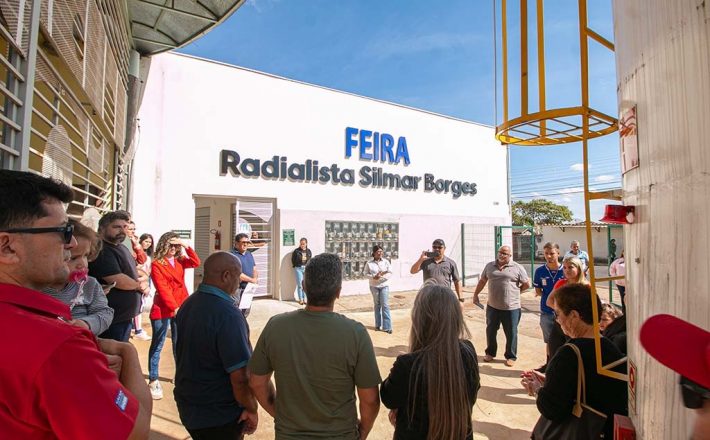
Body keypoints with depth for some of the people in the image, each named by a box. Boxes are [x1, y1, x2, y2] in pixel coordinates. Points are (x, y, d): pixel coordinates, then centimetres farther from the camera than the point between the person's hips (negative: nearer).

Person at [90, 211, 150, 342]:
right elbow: (117, 280, -26)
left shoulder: (122, 248, 14)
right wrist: (139, 285, -7)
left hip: (126, 315, 9)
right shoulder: (101, 251, -17)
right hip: (111, 318, -9)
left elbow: (134, 271, 21)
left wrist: (144, 279, -3)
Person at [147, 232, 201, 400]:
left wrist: (187, 247, -14)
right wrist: (174, 307, -19)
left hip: (181, 308, 6)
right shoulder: (156, 264, -9)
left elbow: (196, 263, -7)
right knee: (157, 345, 4)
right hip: (162, 310, -6)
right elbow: (162, 289, -15)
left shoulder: (179, 261, 8)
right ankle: (153, 381, 10)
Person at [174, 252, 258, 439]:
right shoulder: (227, 314, -28)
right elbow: (239, 376, -28)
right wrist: (251, 410, -13)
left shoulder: (188, 304, -1)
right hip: (219, 415, -7)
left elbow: (183, 355, 10)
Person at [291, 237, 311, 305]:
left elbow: (310, 260, 12)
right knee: (300, 284, -1)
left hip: (306, 269, 2)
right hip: (298, 269, -2)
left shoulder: (309, 251, 5)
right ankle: (300, 299, 8)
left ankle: (305, 299, 16)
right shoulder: (296, 251, -3)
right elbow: (293, 260, 4)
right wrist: (295, 266, 1)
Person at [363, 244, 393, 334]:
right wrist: (373, 277, -18)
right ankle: (378, 324, 24)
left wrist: (382, 276, -18)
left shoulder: (386, 262, -3)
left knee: (385, 305, -5)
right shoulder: (369, 263, -4)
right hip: (374, 286, 1)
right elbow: (366, 273, -2)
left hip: (384, 285, -1)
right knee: (377, 305, 11)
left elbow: (390, 272, -2)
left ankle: (387, 326, -1)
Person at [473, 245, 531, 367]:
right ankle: (490, 352, 33)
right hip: (492, 306, 3)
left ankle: (511, 356, 26)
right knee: (490, 331, 15)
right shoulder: (489, 266, 5)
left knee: (511, 334, 9)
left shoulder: (517, 268, -6)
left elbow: (527, 284, -1)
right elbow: (482, 281, 13)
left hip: (511, 308, -3)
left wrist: (515, 291, 4)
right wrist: (475, 294, 12)